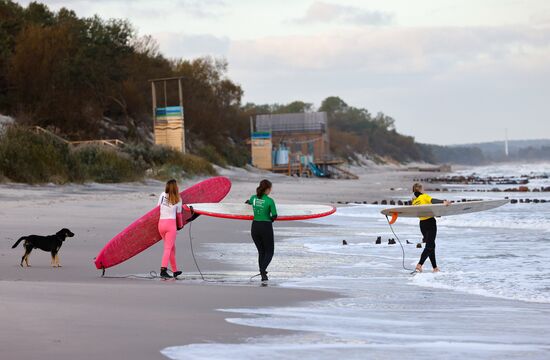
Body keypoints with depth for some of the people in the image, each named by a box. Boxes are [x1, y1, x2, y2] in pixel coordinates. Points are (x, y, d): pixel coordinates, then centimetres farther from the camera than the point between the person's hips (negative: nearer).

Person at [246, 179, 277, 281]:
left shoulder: (253, 198, 1)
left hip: (255, 227, 4)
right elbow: (274, 216, -11)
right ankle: (262, 270, -17)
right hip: (266, 228, -4)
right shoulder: (270, 201, -13)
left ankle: (263, 274, 17)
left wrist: (248, 202, 52)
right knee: (269, 252, 8)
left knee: (261, 251, 19)